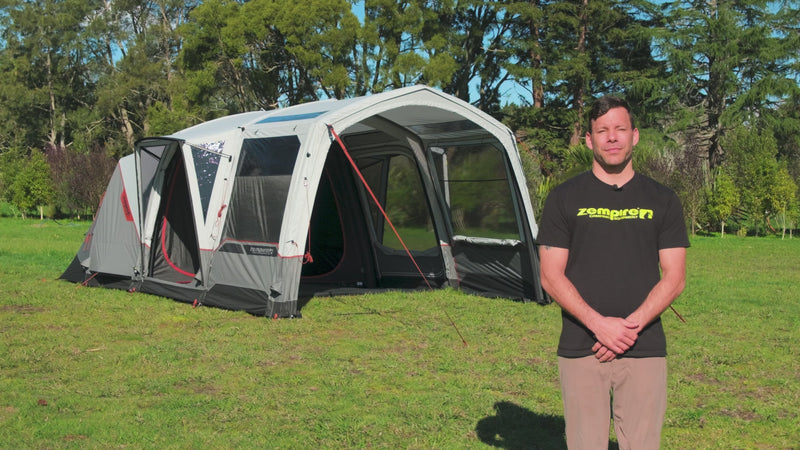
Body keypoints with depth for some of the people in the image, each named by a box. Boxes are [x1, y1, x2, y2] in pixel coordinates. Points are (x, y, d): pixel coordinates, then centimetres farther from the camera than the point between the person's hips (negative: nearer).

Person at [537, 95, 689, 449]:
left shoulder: (662, 201, 8)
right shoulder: (565, 198, 4)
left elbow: (674, 277, 3)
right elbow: (551, 276, -1)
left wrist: (631, 326, -11)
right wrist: (599, 324, -13)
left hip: (645, 350, 1)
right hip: (580, 350, -1)